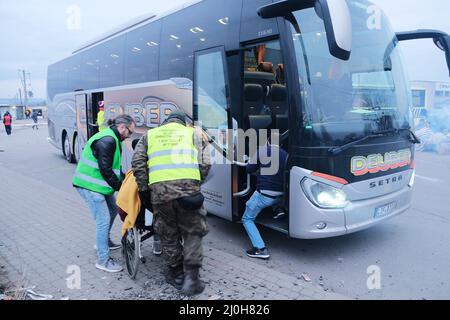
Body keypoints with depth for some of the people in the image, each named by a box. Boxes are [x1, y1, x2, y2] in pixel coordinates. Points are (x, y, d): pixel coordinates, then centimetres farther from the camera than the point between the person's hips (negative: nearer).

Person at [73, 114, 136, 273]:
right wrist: (120, 186, -15)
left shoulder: (113, 139, 12)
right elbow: (105, 170, -24)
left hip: (100, 184, 11)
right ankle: (103, 260, 2)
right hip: (90, 186, -11)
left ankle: (104, 242, 40)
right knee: (104, 221, -9)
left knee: (113, 209, 21)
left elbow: (114, 167, 17)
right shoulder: (106, 140, -21)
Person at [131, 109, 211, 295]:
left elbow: (138, 163, 13)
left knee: (168, 235, 17)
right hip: (187, 186, -1)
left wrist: (143, 189, 16)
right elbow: (204, 163, 6)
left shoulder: (150, 135, 24)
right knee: (192, 232, 14)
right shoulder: (193, 133, 19)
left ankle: (176, 275, 29)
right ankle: (191, 277, 10)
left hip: (159, 189, 2)